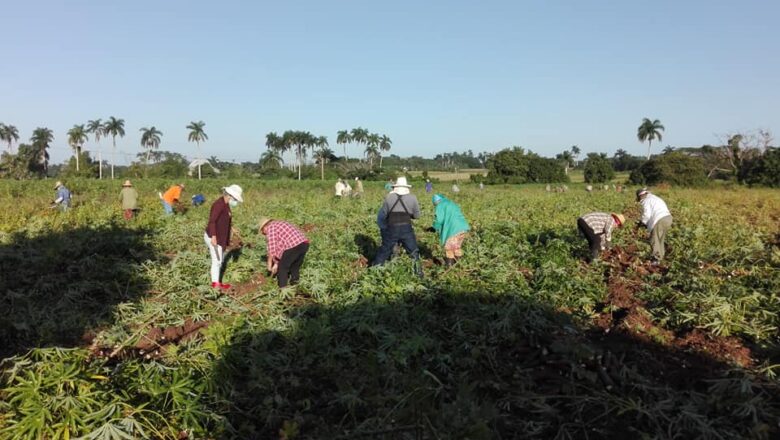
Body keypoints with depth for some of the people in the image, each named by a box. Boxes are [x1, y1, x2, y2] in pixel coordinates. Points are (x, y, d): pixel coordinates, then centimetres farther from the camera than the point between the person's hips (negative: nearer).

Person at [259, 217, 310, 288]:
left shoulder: (270, 228, 5)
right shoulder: (280, 224, 31)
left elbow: (272, 248, -2)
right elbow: (280, 247, 31)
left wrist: (269, 263, 9)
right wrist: (276, 263, 31)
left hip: (293, 246, -8)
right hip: (304, 243, 8)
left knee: (282, 269, 11)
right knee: (295, 268, 24)